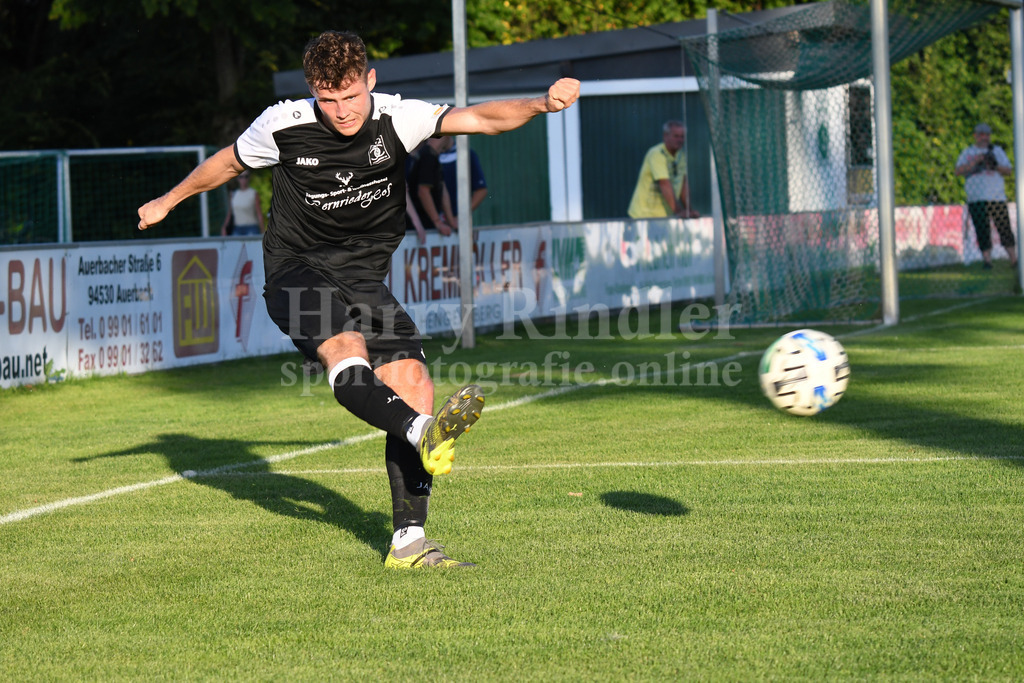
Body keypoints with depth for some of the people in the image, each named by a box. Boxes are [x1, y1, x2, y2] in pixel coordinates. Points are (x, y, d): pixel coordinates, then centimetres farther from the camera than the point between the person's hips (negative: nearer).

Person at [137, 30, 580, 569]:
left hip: (364, 279, 3)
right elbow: (228, 162, 11)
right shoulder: (284, 126, -9)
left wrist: (542, 104, -38)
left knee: (413, 384, -12)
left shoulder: (395, 119, -8)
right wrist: (169, 201, 25)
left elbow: (478, 118, -20)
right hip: (297, 272, -3)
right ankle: (423, 436, -55)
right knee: (346, 348, -34)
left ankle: (408, 542, -10)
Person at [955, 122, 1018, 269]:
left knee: (1004, 229, -3)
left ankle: (1013, 259, 1)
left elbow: (1009, 171, 10)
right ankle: (987, 259, -5)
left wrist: (995, 166, -10)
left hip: (997, 197, 0)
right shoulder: (968, 153, 13)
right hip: (976, 199, 0)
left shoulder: (997, 151, 17)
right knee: (982, 231, -5)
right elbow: (959, 171, -1)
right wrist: (975, 161, -14)